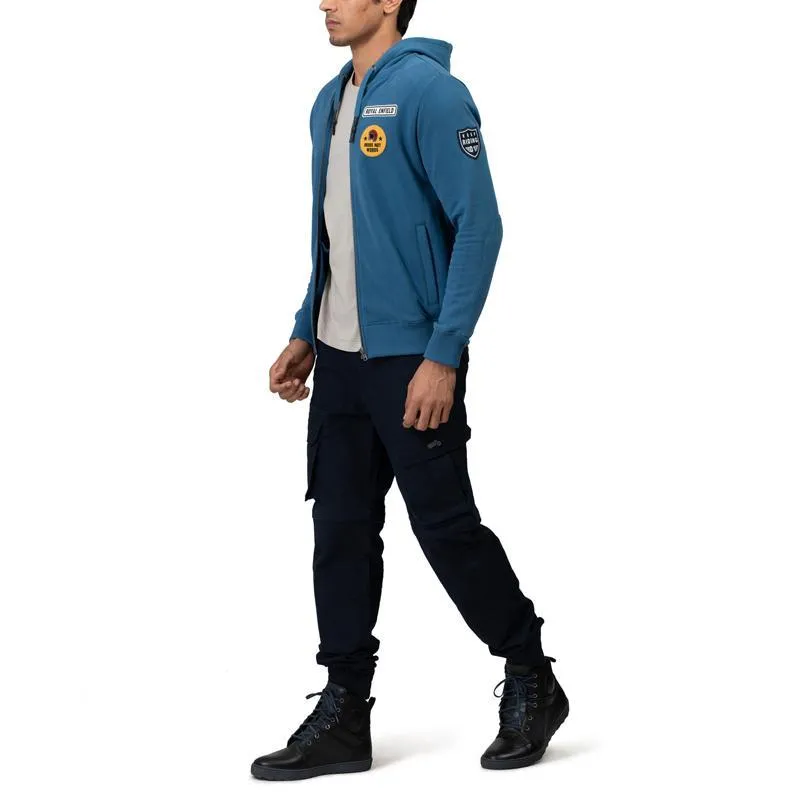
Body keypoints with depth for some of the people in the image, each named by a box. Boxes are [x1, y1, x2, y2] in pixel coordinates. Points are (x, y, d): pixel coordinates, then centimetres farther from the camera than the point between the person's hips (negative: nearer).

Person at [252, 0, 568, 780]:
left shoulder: (429, 92, -13)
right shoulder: (330, 103, 12)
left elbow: (479, 227, -16)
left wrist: (442, 355, -21)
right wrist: (304, 335, 13)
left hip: (412, 360, -8)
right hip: (339, 360, 8)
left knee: (446, 525, -1)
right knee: (341, 531, 8)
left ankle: (532, 681, 18)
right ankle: (343, 713, 16)